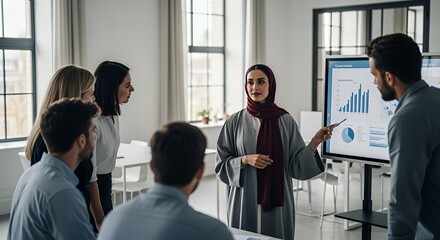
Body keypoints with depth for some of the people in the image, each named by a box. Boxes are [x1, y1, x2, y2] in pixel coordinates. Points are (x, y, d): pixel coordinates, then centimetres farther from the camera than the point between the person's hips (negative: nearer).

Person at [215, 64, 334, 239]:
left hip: (277, 202, 1)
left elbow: (296, 165, 0)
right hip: (245, 202, 0)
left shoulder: (286, 121, 1)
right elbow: (221, 164, 2)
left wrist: (315, 142, -12)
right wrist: (245, 160, -14)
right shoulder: (235, 122, -1)